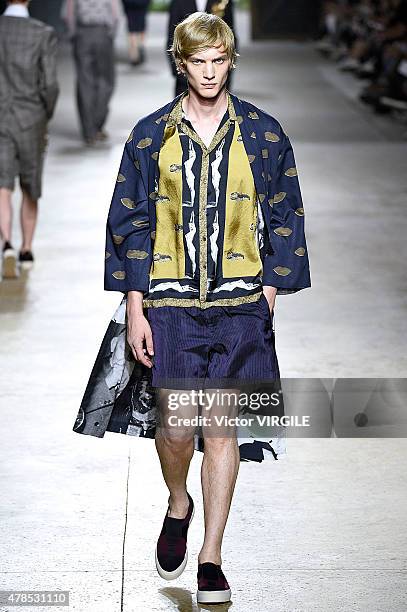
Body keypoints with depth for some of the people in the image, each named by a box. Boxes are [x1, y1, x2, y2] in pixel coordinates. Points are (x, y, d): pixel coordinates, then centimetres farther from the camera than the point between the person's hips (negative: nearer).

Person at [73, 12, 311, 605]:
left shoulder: (264, 134, 4)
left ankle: (211, 558, 13)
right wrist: (135, 309, -1)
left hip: (239, 305, 0)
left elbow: (284, 221, 7)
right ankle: (179, 505, 31)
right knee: (176, 425, -3)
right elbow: (129, 224, 5)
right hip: (168, 303, 0)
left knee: (221, 428, 1)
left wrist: (268, 298, -1)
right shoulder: (150, 136, 4)